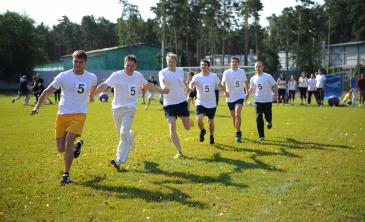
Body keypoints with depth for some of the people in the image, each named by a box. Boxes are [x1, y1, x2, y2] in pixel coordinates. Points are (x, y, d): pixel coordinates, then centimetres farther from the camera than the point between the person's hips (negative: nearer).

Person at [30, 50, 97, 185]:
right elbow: (48, 91, -1)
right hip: (62, 114, 2)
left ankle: (66, 175, -5)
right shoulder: (63, 76, -5)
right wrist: (37, 106, -12)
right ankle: (77, 145, 39)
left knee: (68, 143, -19)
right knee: (61, 148, 4)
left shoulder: (91, 78, -1)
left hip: (79, 115, -1)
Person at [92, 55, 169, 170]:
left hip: (130, 108, 0)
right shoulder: (117, 75, -9)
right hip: (117, 108, 0)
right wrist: (92, 95, -28)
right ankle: (130, 137, 50)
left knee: (124, 133, -15)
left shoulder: (138, 76, 3)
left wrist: (162, 90, 24)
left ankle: (119, 160, -16)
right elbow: (104, 85, -16)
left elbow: (148, 85, 21)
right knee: (122, 134, 12)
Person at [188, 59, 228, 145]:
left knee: (211, 122, 9)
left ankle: (211, 136, 37)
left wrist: (225, 92, 29)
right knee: (199, 119, -19)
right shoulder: (197, 77, -9)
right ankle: (202, 131, 15)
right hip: (200, 103, -1)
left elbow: (219, 85, 15)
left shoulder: (214, 76, -3)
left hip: (211, 104, 1)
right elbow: (191, 84, -27)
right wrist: (191, 86, -50)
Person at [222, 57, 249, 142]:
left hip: (240, 96, -1)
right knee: (233, 116, 12)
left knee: (237, 114, -19)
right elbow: (223, 83, -16)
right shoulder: (226, 72, -5)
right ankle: (238, 131, 33)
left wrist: (247, 92, 18)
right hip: (230, 97, 1)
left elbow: (245, 82, 20)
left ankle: (238, 133, -14)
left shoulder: (242, 71, 3)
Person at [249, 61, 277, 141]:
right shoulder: (253, 79, 5)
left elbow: (274, 86, -2)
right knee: (259, 118, -5)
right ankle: (261, 136, 5)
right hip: (258, 101, 2)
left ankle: (269, 121, 45)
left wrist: (276, 94, -15)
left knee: (268, 116, 5)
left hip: (268, 101, -2)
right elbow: (251, 90, 15)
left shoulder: (268, 77, -6)